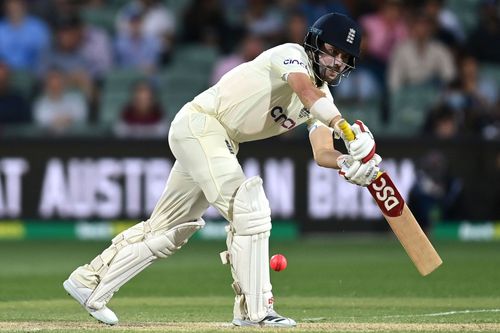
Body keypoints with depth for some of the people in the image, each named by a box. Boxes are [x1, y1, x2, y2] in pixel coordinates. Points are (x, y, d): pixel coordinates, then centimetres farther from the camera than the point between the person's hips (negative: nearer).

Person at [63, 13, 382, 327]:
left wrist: (348, 162, -26)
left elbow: (322, 153, -3)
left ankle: (90, 283, 24)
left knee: (170, 230, 14)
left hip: (223, 144, 10)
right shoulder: (291, 55, -14)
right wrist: (345, 126, -52)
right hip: (200, 123, -10)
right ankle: (254, 310, -18)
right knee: (250, 210, -21)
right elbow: (305, 91, -36)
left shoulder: (323, 98, 9)